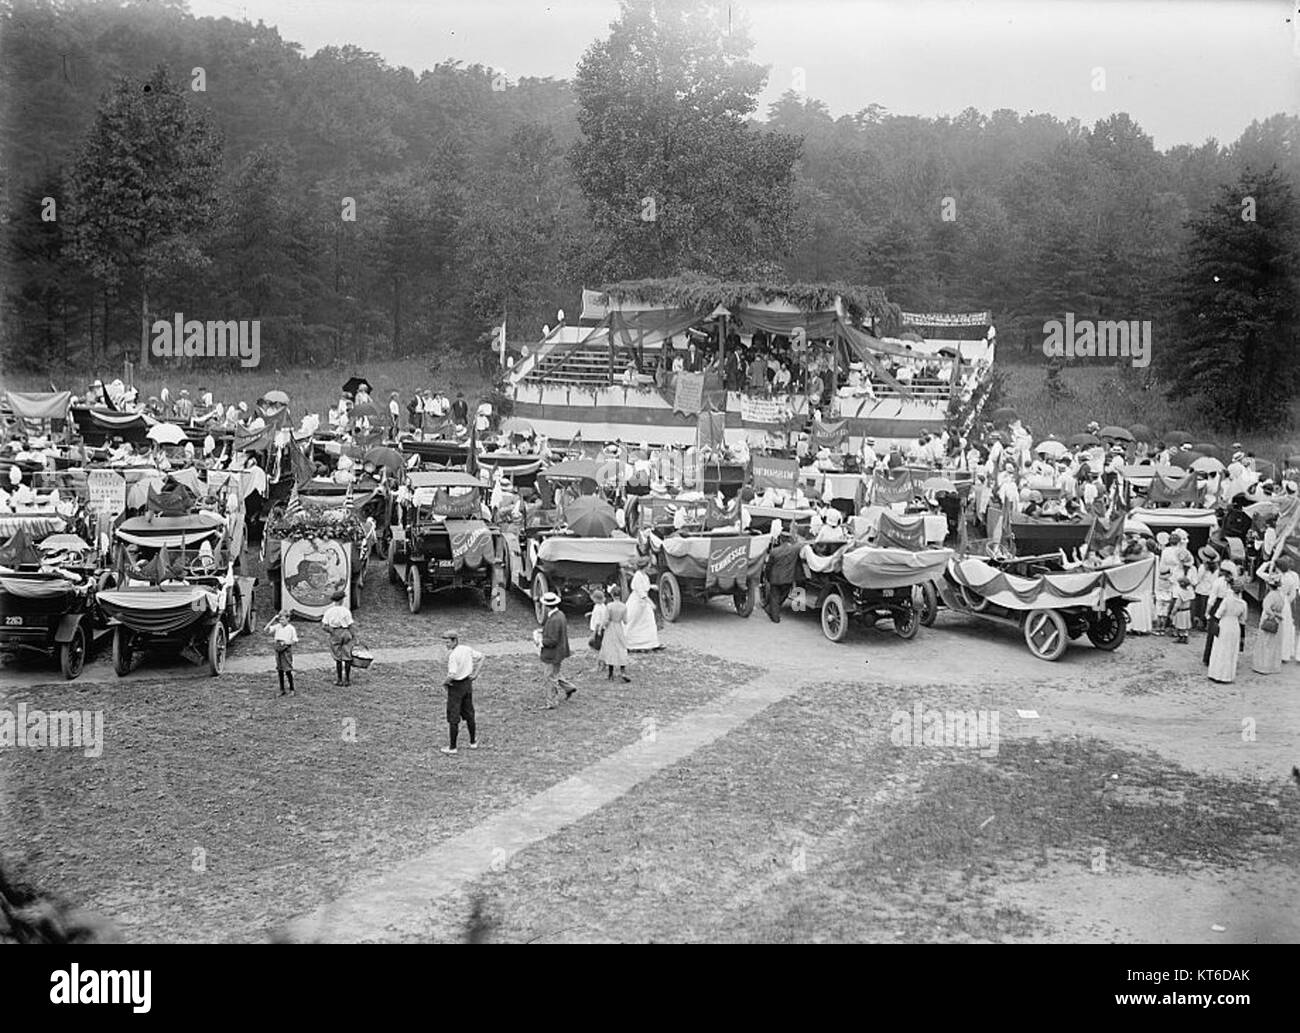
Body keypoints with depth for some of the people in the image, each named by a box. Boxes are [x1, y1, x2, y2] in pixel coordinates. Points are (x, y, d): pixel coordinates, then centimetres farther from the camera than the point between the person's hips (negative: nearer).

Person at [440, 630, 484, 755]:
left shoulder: (452, 655, -22)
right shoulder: (467, 649, 1)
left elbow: (452, 675, -29)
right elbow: (480, 657, 14)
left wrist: (444, 682, -11)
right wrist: (475, 674, 14)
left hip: (456, 686, -7)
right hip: (468, 684, 7)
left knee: (453, 718, 1)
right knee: (469, 714, 19)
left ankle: (452, 747, 6)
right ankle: (473, 742, 28)